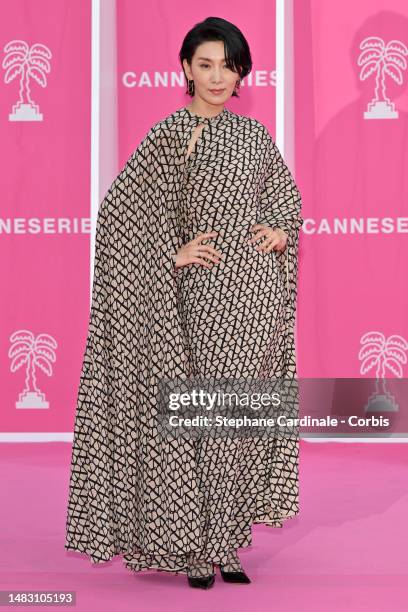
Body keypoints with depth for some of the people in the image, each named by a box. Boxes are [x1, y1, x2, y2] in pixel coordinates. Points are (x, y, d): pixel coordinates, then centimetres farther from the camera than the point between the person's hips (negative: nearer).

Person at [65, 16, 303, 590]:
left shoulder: (254, 133, 11)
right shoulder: (169, 135, -3)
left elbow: (286, 195, 24)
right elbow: (117, 210, -7)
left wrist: (283, 231, 4)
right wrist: (172, 255, -11)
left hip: (257, 290, 5)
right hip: (205, 290, -4)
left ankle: (225, 542, 20)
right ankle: (190, 546, 11)